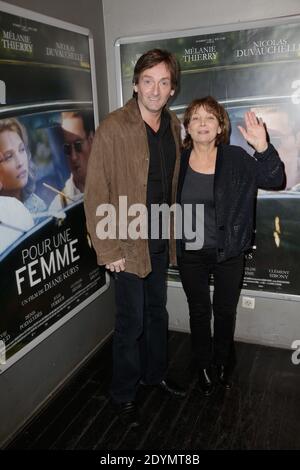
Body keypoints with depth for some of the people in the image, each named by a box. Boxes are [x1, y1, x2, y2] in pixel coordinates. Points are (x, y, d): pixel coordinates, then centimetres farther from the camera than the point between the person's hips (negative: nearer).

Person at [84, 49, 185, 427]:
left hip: (161, 240, 6)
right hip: (129, 244, -6)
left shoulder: (173, 125, 4)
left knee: (157, 311, 20)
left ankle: (155, 374, 43)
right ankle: (123, 395, 29)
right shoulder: (113, 128, -16)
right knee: (131, 320, 6)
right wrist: (109, 250, -16)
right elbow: (96, 194, -16)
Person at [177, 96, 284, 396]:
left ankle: (222, 361, 42)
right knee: (199, 312, 16)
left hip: (228, 253, 0)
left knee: (225, 311, 17)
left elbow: (274, 180, -16)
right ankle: (204, 366, 38)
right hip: (190, 254, 1)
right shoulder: (178, 161, -5)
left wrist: (263, 149, -32)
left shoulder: (236, 158, -8)